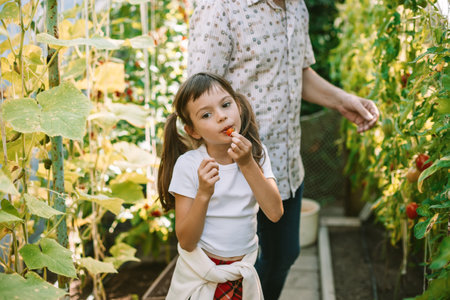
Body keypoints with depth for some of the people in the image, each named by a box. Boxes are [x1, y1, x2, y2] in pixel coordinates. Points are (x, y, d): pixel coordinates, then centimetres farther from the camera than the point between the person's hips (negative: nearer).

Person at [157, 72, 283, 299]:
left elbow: (275, 212, -16)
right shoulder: (188, 165, -15)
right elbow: (186, 242, -16)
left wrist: (247, 164, -22)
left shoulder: (256, 153, -4)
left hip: (243, 273, 3)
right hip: (200, 273, -2)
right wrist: (204, 193, -29)